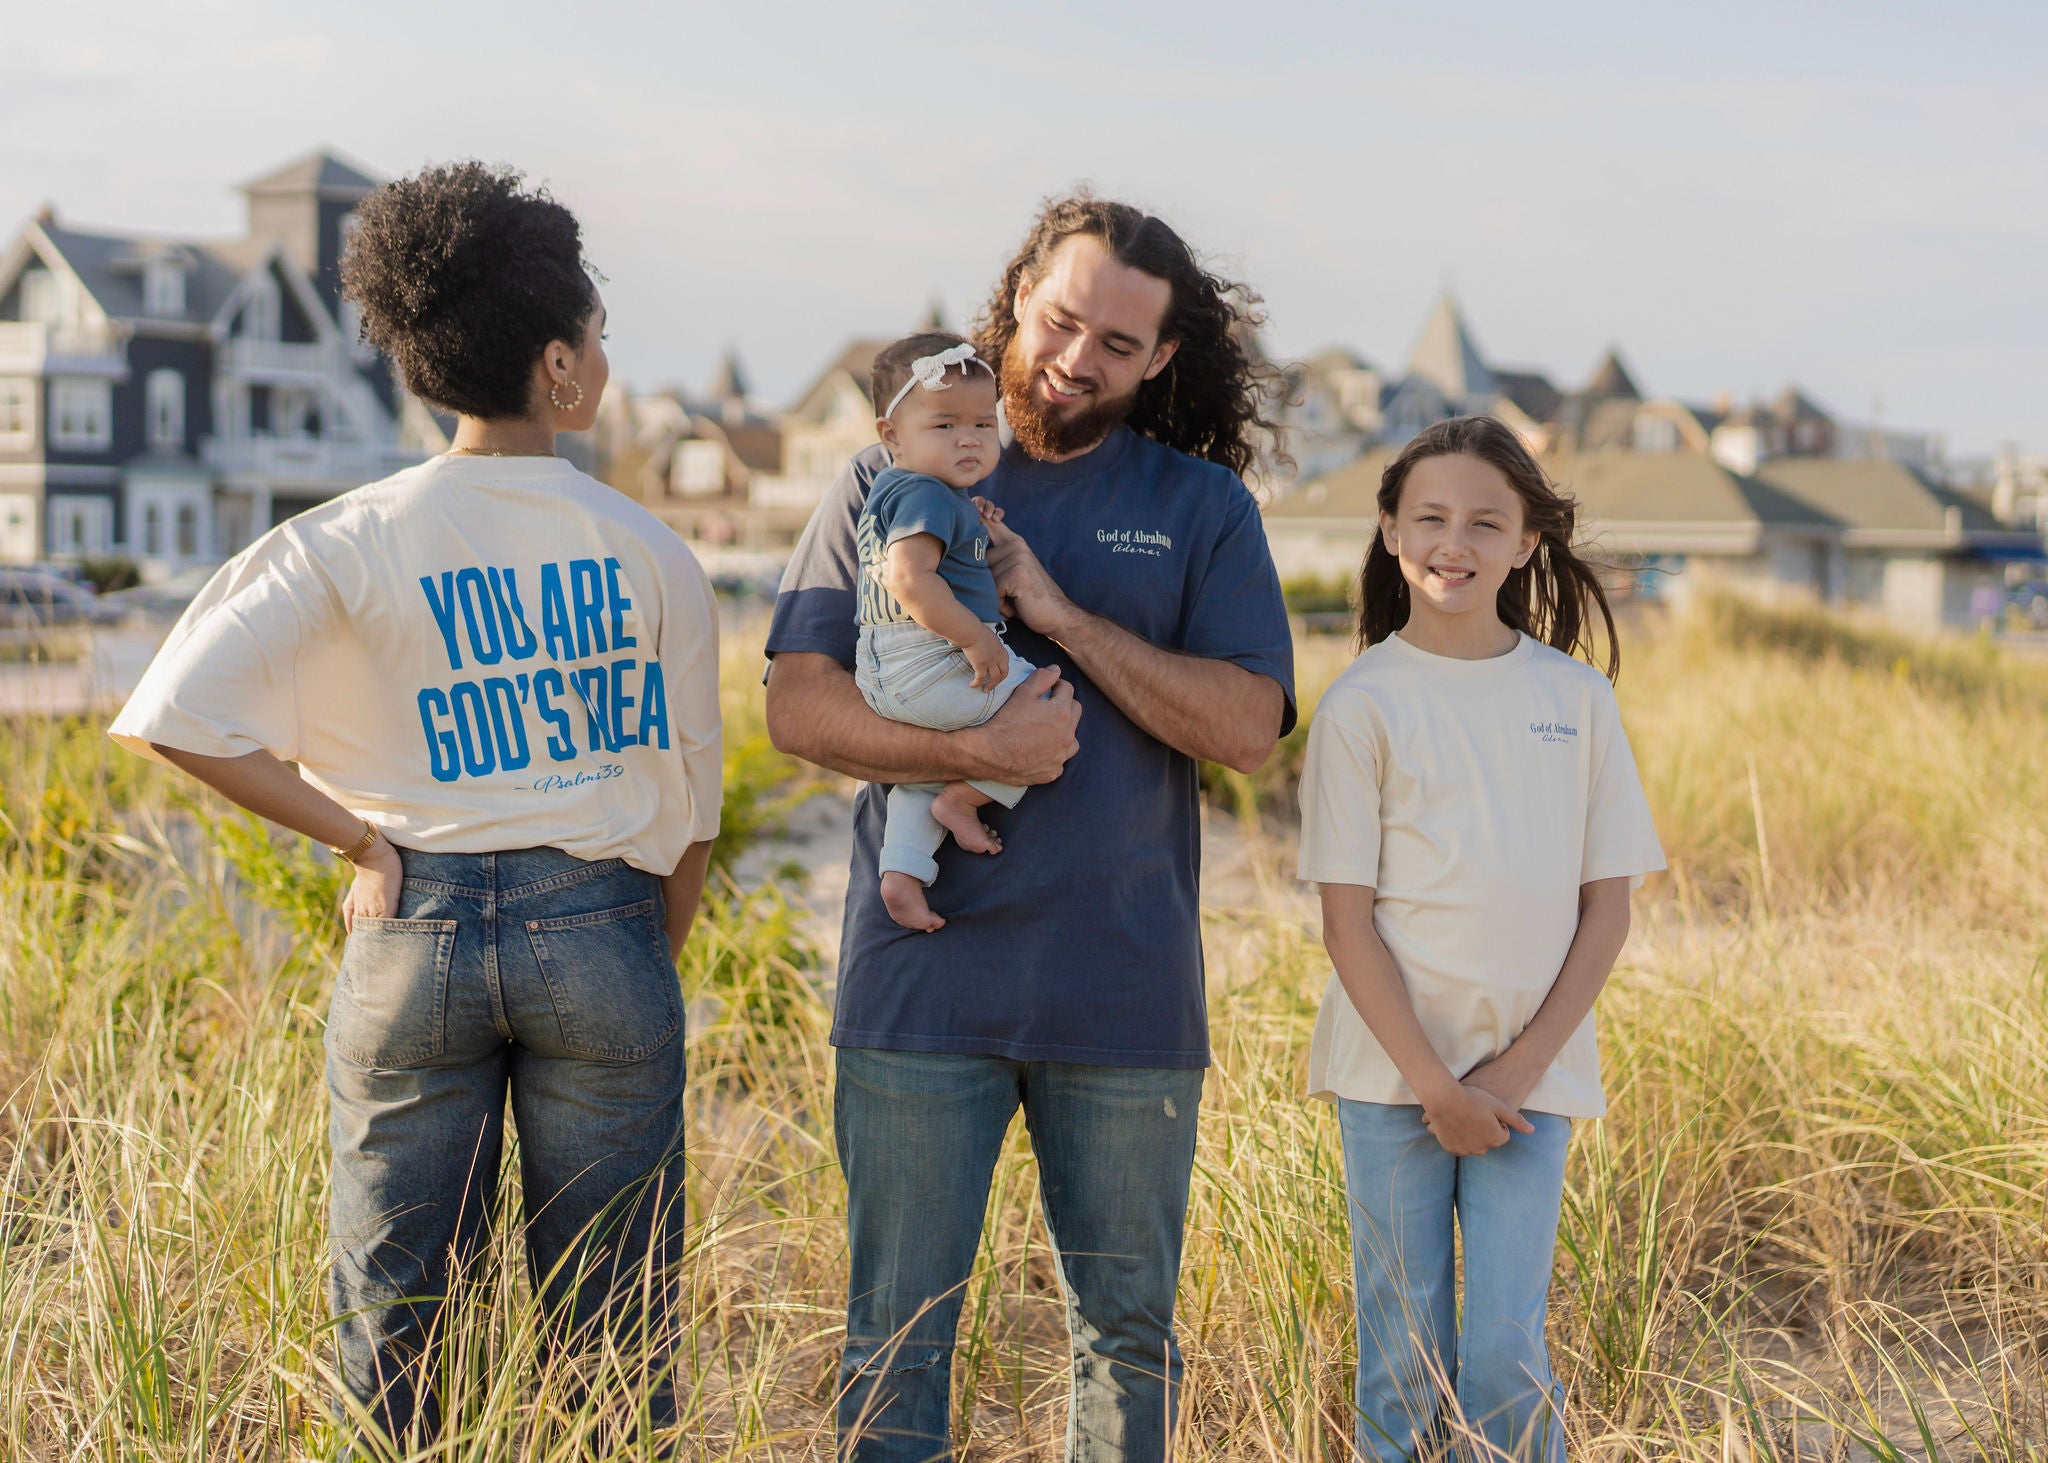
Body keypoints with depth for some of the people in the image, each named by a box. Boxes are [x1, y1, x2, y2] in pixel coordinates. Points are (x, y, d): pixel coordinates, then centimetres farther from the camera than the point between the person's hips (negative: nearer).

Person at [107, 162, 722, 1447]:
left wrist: (362, 840, -4)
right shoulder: (652, 555, -3)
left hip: (418, 927, 1)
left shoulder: (350, 545, -4)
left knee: (393, 1316, 11)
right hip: (600, 924, 0)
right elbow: (688, 808, 3)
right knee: (612, 1338, 10)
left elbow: (177, 717, -12)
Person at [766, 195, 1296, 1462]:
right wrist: (967, 754, -17)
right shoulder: (892, 481, 7)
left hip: (1126, 989, 1)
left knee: (1130, 1329, 11)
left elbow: (1249, 725, -4)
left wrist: (1062, 613, -12)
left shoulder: (1201, 509, 7)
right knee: (897, 1332, 5)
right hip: (921, 974, 0)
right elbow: (798, 705, -1)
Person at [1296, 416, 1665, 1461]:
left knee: (1506, 1355, -3)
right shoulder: (1364, 701, -3)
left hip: (1532, 1073, 1)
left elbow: (1608, 903, 4)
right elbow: (1347, 915, -5)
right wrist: (1432, 1082, -11)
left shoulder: (1578, 698, 4)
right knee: (1406, 1365, 5)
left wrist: (1524, 1065, -6)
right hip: (1392, 1070, -1)